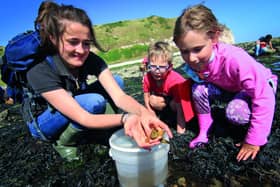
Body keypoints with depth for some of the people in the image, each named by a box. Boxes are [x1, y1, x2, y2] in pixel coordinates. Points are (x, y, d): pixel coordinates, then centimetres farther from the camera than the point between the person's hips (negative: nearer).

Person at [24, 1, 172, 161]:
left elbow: (119, 96, -30)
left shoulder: (91, 60, -20)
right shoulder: (39, 71, -33)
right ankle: (63, 142, -7)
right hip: (43, 122, -4)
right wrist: (125, 118, -57)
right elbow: (83, 118, -40)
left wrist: (143, 112, -52)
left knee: (117, 81, -15)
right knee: (94, 102, -34)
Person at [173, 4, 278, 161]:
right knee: (198, 89, -23)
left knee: (235, 112, -34)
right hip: (230, 88, 5)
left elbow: (264, 98, -37)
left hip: (261, 86, -4)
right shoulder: (193, 61, -23)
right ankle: (204, 133, -5)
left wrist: (253, 141, -33)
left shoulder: (234, 58, -42)